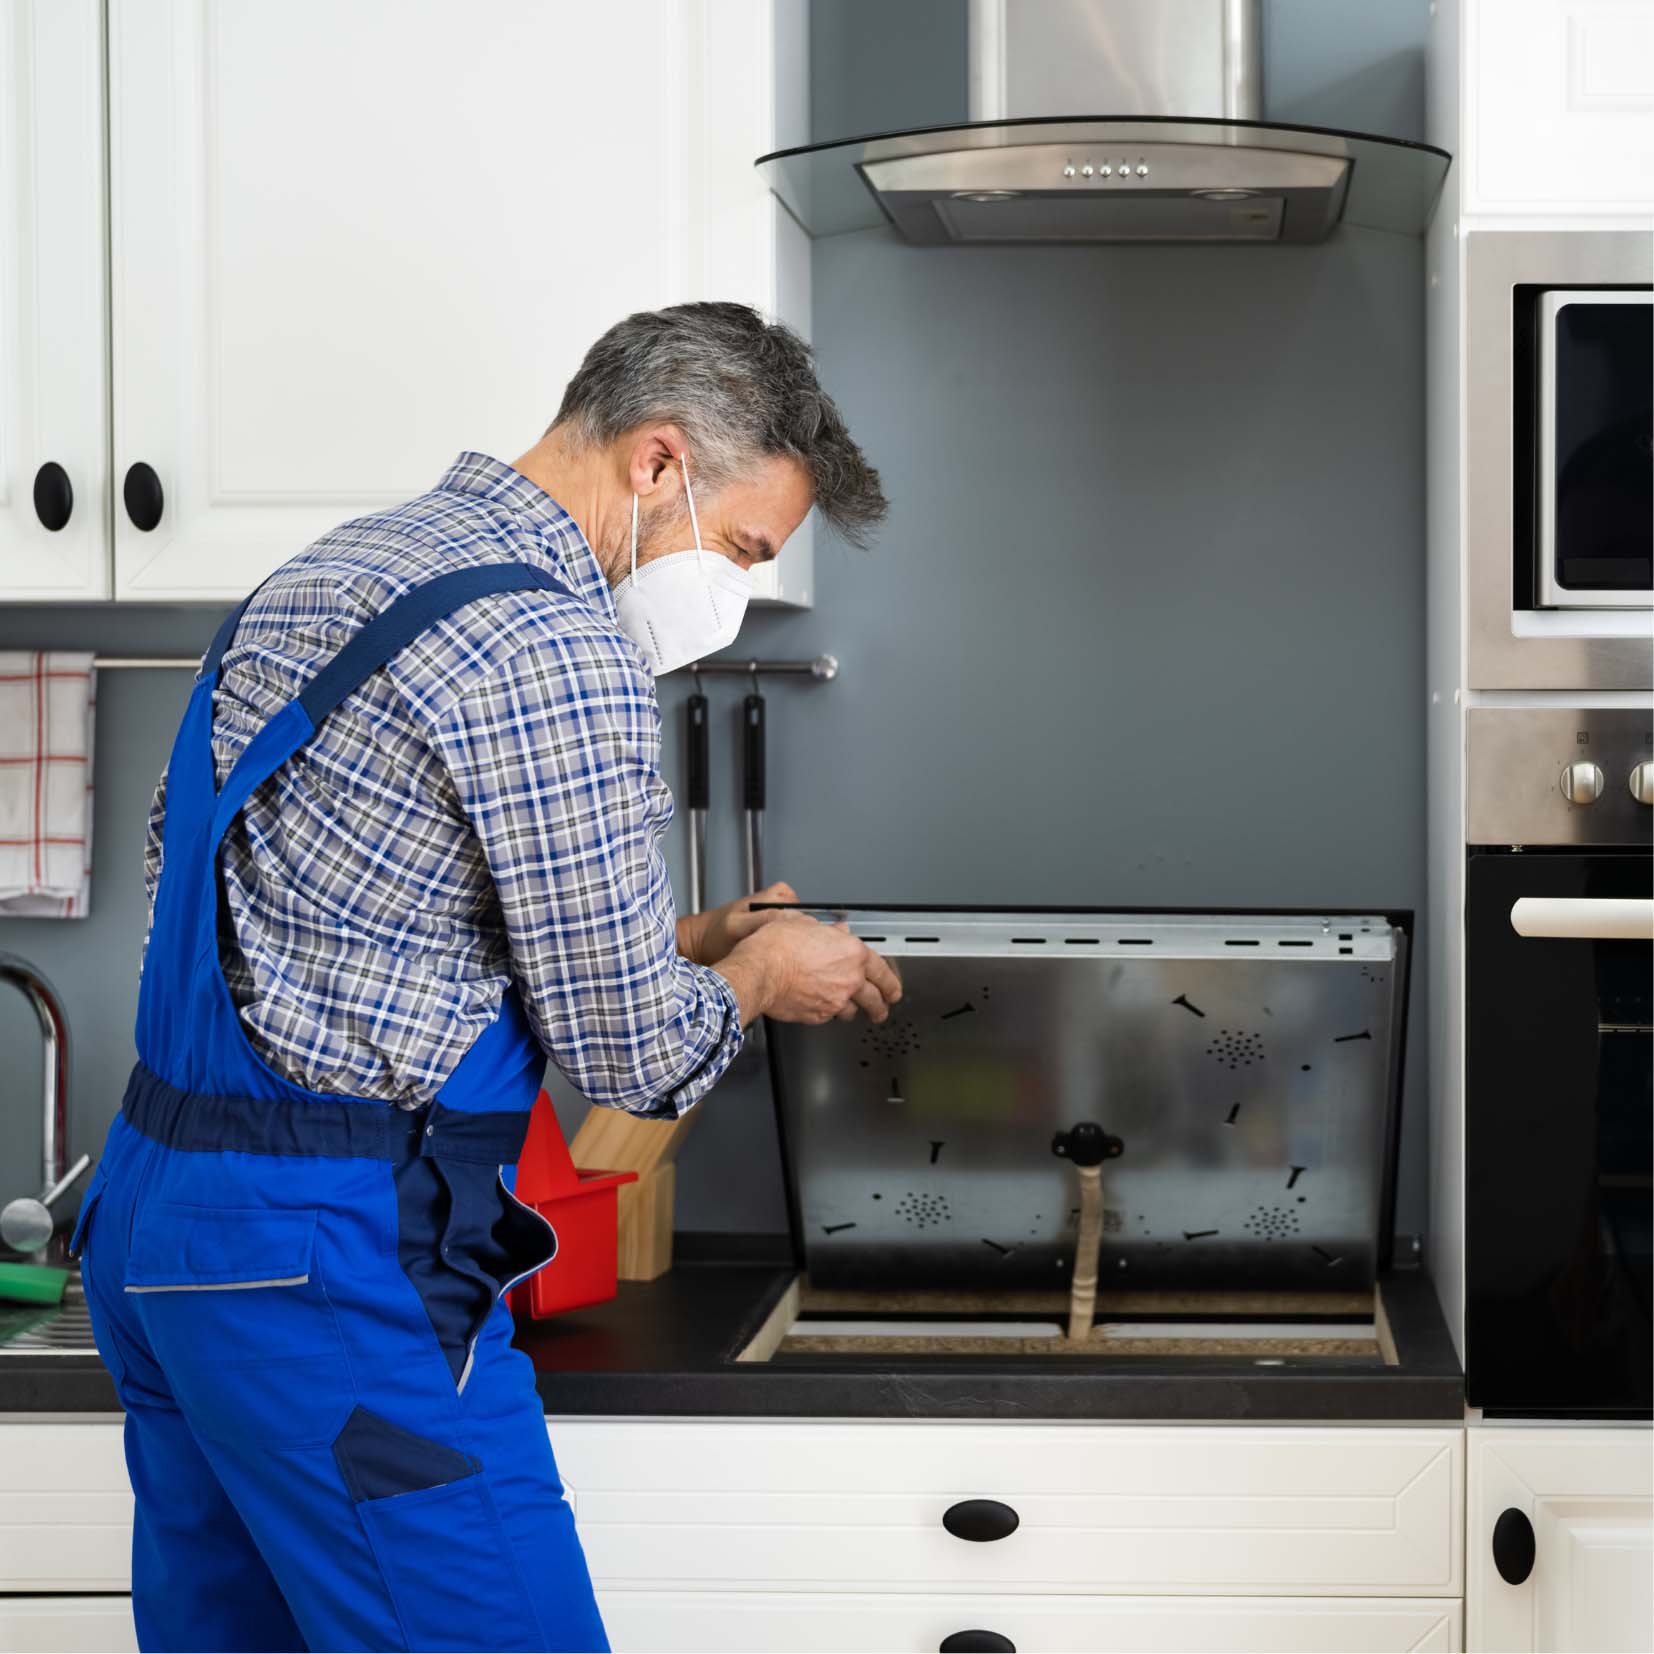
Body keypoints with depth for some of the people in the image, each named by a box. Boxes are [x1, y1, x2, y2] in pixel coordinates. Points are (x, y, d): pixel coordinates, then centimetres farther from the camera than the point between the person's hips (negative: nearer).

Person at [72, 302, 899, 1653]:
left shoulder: (333, 571, 15)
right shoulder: (555, 650, -15)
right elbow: (633, 1057, -12)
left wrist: (678, 938, 22)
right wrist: (758, 976, 10)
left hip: (151, 1202, 10)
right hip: (330, 1262, -10)